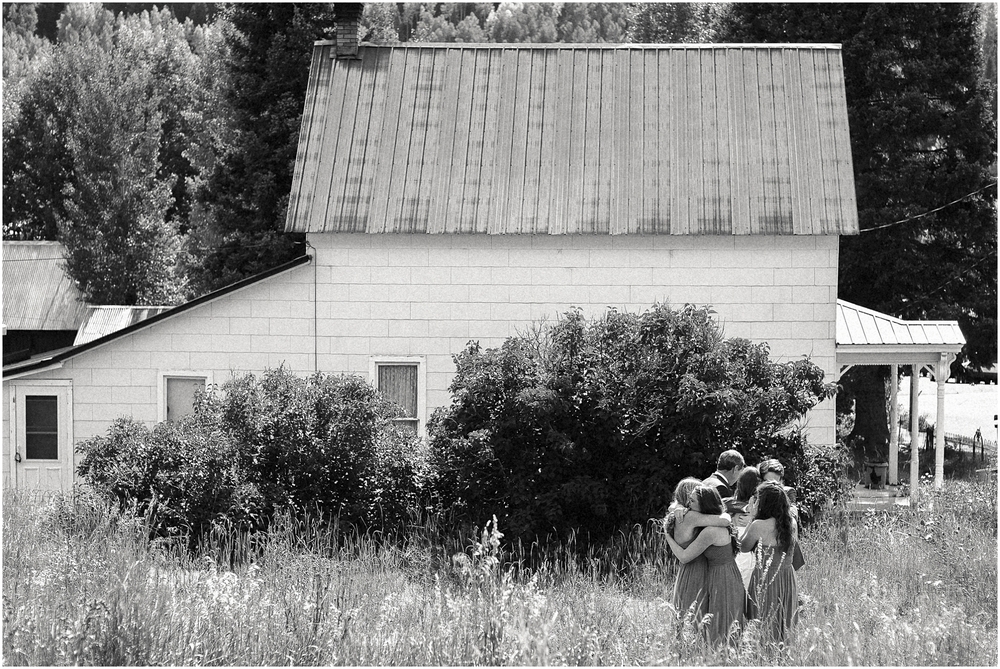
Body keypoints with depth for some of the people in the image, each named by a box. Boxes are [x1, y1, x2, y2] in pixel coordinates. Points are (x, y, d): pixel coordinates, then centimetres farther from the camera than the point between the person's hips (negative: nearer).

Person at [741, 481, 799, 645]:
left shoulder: (759, 526, -15)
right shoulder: (792, 523, 0)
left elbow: (744, 548, -1)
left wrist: (752, 517, 0)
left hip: (765, 579, -6)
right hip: (787, 576, 6)